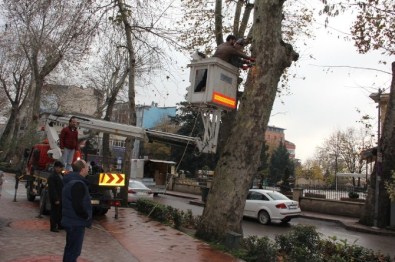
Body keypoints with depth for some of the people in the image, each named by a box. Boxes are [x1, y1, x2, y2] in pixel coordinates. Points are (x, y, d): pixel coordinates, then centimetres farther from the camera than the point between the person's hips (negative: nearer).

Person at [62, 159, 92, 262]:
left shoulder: (70, 181, 11)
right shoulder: (78, 183, -22)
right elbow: (78, 205, -28)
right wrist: (86, 216, -12)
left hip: (70, 220, 10)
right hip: (76, 222, -10)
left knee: (70, 248, 22)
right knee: (73, 250, -2)